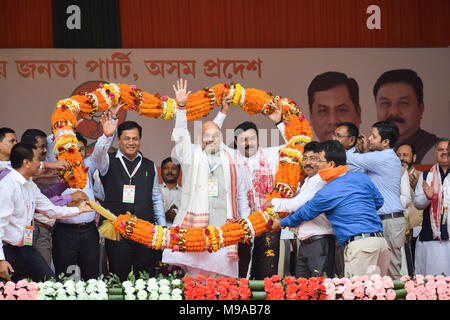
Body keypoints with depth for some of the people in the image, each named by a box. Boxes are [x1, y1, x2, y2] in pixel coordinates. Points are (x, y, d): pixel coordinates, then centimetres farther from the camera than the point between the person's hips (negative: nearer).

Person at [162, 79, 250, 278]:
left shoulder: (229, 161, 16)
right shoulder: (191, 155, 13)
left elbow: (241, 195, 19)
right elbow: (180, 135, -1)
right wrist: (181, 106, -12)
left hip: (224, 225, 2)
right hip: (196, 223, -1)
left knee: (223, 274, -3)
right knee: (197, 273, -7)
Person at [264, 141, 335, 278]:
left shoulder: (321, 181, -12)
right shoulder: (307, 181, 20)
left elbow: (295, 205, -15)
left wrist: (273, 202, -1)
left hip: (320, 242, -10)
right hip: (304, 243, 10)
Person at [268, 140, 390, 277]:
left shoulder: (326, 193, -2)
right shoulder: (363, 178, 13)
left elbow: (304, 213, 14)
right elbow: (379, 201, 26)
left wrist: (281, 223, 31)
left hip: (360, 245, -7)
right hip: (381, 239, 7)